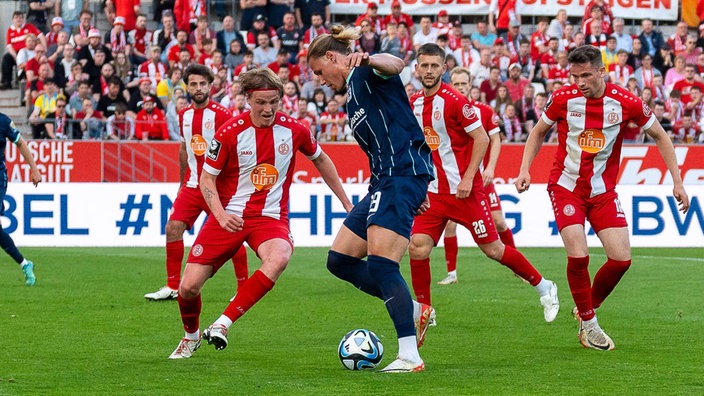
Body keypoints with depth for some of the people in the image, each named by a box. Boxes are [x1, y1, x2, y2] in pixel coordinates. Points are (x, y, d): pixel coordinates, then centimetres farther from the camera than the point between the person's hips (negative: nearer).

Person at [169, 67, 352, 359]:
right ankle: (191, 336, 28)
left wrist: (346, 202, 20)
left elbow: (320, 159, 17)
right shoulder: (230, 132, -10)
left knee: (278, 258, -36)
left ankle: (223, 324, -29)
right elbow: (207, 178, -3)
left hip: (270, 217, 1)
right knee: (188, 287, -7)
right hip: (229, 216, 0)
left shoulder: (294, 131, -3)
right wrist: (220, 215, -20)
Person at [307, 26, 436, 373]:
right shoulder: (353, 95, 26)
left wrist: (366, 59, -52)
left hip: (403, 174, -11)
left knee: (380, 264, -18)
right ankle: (414, 311, 15)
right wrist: (412, 193, 25)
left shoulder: (367, 72, -4)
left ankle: (410, 356, -18)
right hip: (384, 181, 11)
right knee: (340, 260, 8)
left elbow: (395, 64, -29)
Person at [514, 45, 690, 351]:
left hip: (603, 192, 2)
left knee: (621, 259, -8)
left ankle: (589, 305, 19)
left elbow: (659, 136, 4)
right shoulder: (563, 99, -10)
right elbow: (538, 132, 8)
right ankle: (588, 324, 4)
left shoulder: (625, 103, -11)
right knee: (578, 255, -17)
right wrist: (525, 170, -5)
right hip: (566, 187, -2)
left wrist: (677, 181, 0)